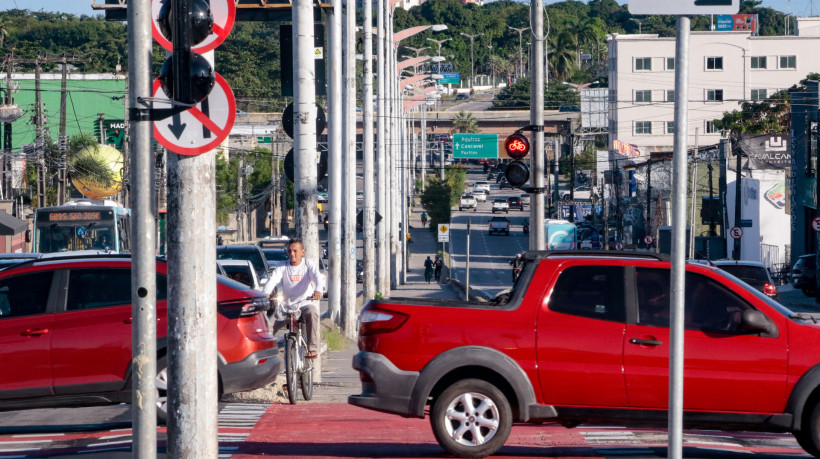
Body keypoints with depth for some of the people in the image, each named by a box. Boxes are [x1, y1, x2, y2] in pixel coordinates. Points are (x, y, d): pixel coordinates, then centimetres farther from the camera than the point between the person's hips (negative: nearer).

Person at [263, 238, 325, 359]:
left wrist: (318, 290, -41)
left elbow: (318, 277, -17)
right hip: (287, 306, 2)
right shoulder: (282, 267, 4)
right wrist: (266, 293, -35)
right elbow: (273, 280, -13)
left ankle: (313, 349, -33)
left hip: (306, 303, -2)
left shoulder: (309, 265, 1)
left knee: (312, 313, -36)